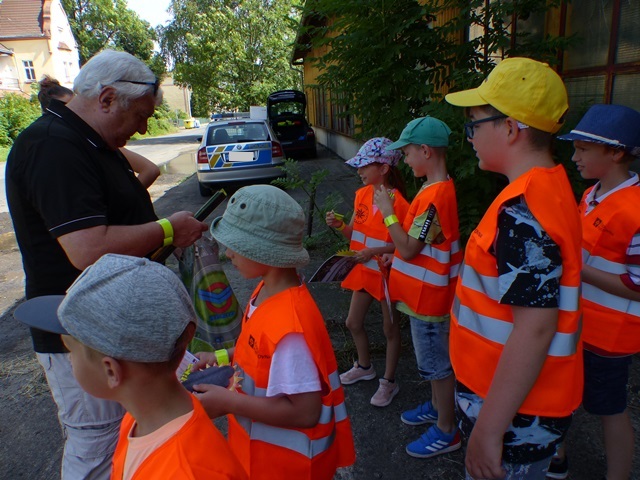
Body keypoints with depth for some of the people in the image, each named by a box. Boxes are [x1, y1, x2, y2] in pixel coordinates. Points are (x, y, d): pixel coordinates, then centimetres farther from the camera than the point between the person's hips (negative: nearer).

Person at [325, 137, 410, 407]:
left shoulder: (397, 202, -21)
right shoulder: (362, 194, 1)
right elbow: (354, 234, 6)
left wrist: (374, 251, -27)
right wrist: (339, 225, -13)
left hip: (387, 272, -7)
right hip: (365, 270, 7)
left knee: (390, 328, 11)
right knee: (353, 323, 18)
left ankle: (389, 382, 30)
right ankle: (364, 367, 44)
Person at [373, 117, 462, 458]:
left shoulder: (434, 196, -26)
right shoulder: (438, 188, 6)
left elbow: (407, 248, -24)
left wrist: (387, 213, -16)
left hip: (429, 295, -10)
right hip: (426, 292, 10)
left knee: (438, 363, 6)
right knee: (433, 358, 24)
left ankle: (446, 431, 24)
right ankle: (437, 407, 44)